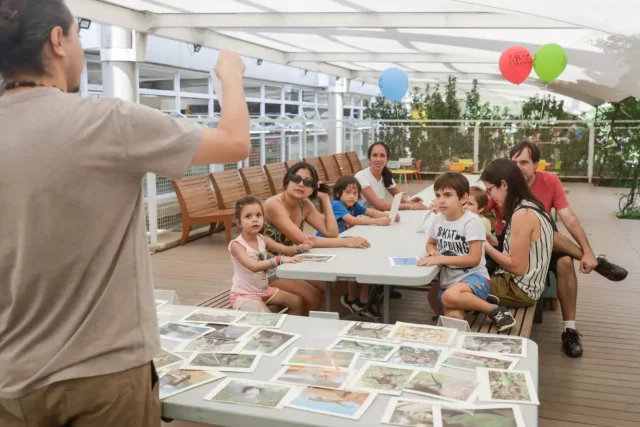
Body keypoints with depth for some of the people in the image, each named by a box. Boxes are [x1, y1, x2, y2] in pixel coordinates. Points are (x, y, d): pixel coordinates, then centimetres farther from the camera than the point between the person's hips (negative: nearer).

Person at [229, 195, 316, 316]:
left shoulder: (263, 240, 0)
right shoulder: (236, 244, -22)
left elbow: (285, 250, 0)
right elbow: (253, 266, -35)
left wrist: (302, 248, -22)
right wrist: (279, 260, -46)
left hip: (264, 289, 8)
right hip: (244, 294, -7)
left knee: (298, 301, 7)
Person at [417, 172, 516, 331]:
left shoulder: (472, 221, -13)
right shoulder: (439, 219, 5)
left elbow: (474, 259, -17)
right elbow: (430, 243, 23)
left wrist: (441, 258, -20)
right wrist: (432, 252, -2)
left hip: (474, 277, -3)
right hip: (448, 281, 4)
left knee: (450, 296, -38)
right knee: (453, 317, -29)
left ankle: (495, 310, -15)